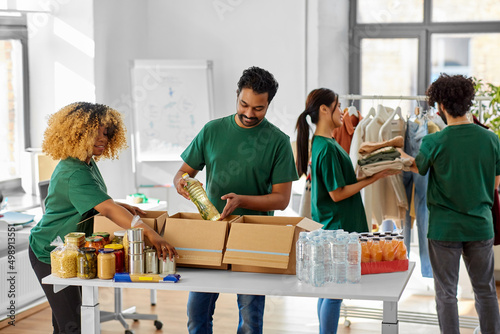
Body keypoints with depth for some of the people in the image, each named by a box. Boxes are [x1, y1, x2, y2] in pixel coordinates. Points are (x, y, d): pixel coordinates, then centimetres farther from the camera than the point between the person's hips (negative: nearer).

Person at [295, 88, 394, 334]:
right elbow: (338, 193, -19)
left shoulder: (321, 143, 11)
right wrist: (373, 178, -15)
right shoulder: (327, 148, -19)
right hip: (337, 228, -10)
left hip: (331, 227, 10)